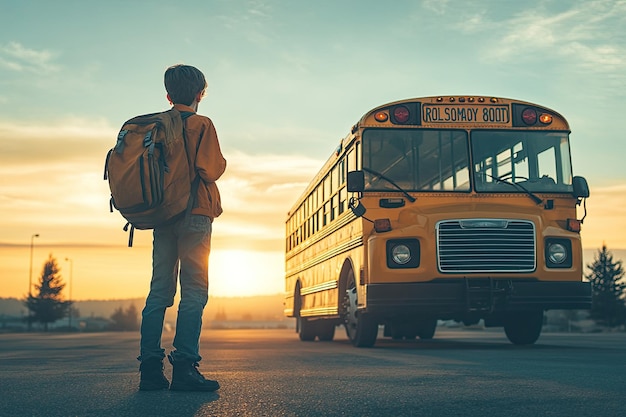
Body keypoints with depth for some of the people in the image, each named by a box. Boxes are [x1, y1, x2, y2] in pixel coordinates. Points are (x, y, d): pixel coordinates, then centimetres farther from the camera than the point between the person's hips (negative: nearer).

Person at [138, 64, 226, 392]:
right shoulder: (201, 124, -3)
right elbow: (211, 170, -13)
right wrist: (222, 162, 7)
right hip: (194, 214, -5)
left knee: (159, 289, 7)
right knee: (194, 290, -5)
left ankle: (150, 368, 6)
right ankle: (184, 367, -11)